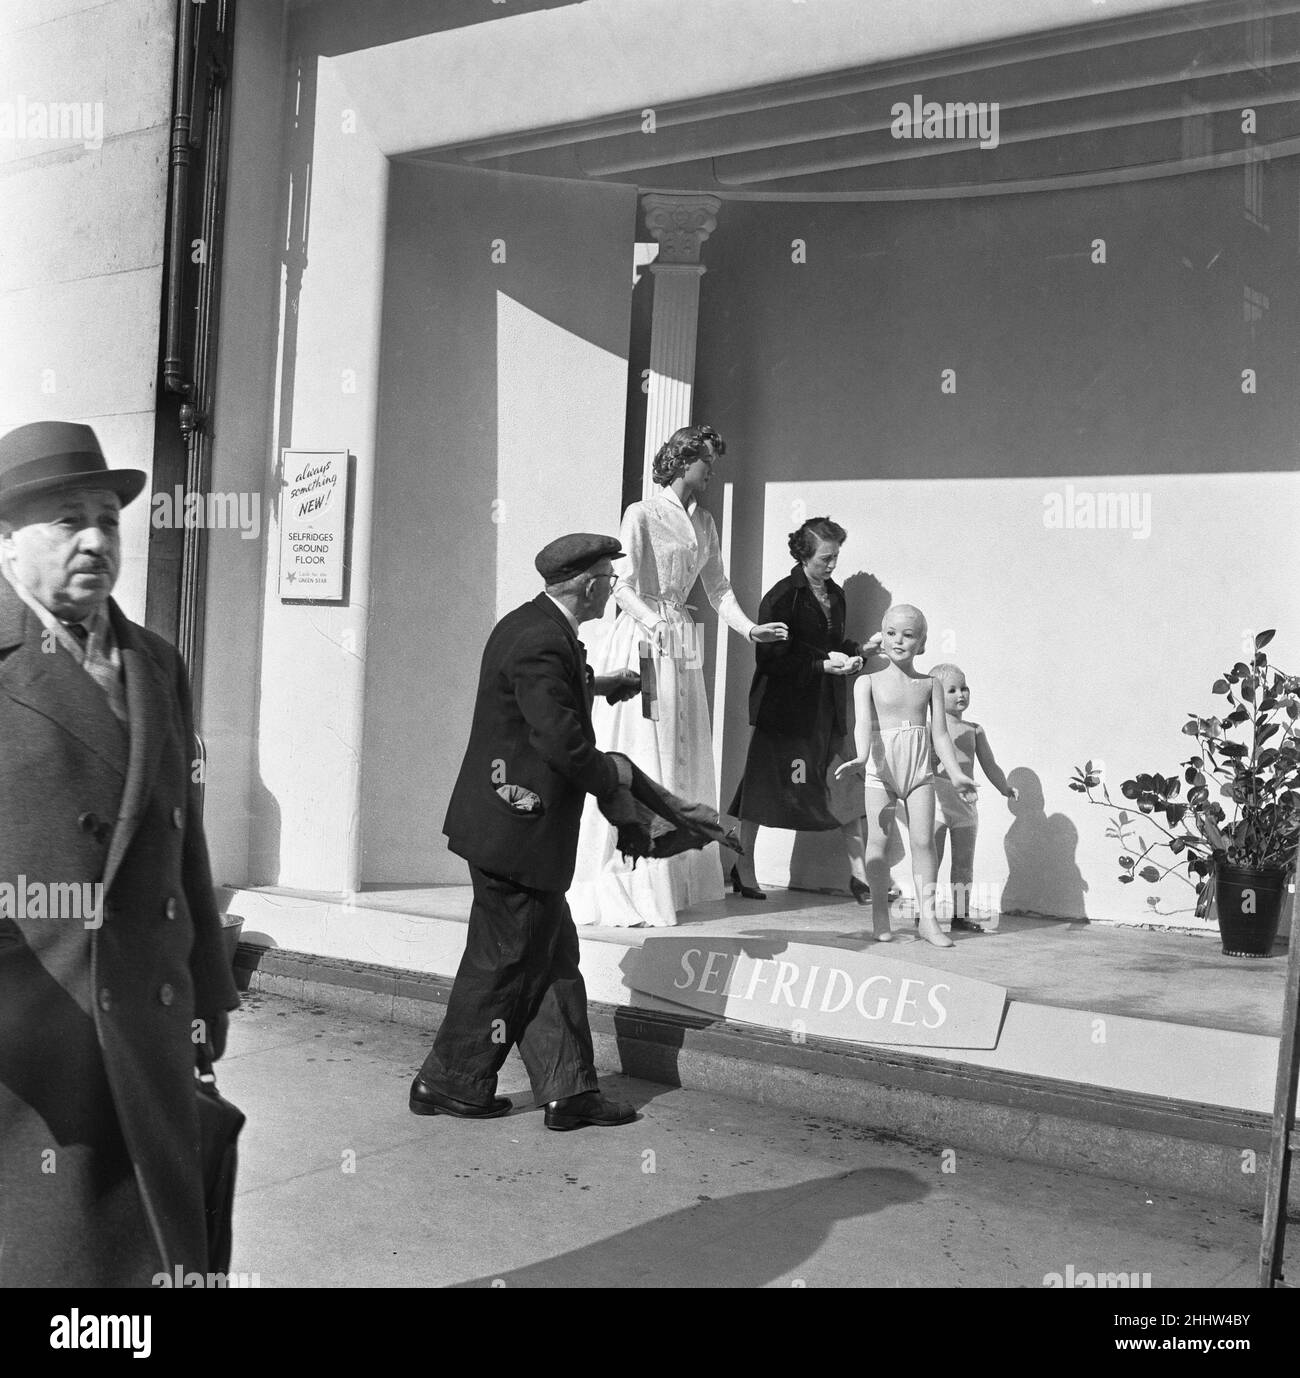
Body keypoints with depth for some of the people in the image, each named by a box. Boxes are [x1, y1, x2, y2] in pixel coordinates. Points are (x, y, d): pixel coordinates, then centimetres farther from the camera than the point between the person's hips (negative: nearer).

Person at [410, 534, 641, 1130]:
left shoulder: (530, 625, 10)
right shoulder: (543, 642, -22)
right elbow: (560, 739, -26)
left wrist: (592, 684, 27)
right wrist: (610, 774, -9)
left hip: (507, 823, 10)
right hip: (517, 831, -10)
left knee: (553, 956, 12)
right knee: (503, 958, 3)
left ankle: (569, 1088, 18)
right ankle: (448, 1082, 19)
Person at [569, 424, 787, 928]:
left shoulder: (703, 523, 14)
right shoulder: (640, 515, -7)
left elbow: (717, 587, 17)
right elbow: (623, 585, -15)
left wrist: (749, 627, 1)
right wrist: (652, 622, -33)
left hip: (684, 647, 7)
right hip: (641, 642, -7)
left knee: (684, 762, 9)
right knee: (639, 760, -7)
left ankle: (676, 880, 19)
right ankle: (624, 884, 0)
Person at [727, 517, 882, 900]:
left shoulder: (835, 594, 13)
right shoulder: (782, 596, -10)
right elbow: (771, 657, -15)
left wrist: (859, 650, 4)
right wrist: (823, 665, -19)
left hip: (827, 706, 6)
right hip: (784, 706, -6)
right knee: (764, 784, 4)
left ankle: (859, 873, 2)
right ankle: (743, 866, 18)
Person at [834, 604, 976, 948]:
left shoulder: (930, 685, 9)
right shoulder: (868, 682, 3)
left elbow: (940, 733, 7)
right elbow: (863, 722, -12)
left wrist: (956, 772, -5)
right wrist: (862, 755, -31)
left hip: (919, 769, 1)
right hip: (881, 768, -1)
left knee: (923, 840, -4)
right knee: (878, 839, -2)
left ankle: (927, 917, 1)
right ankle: (880, 915, 7)